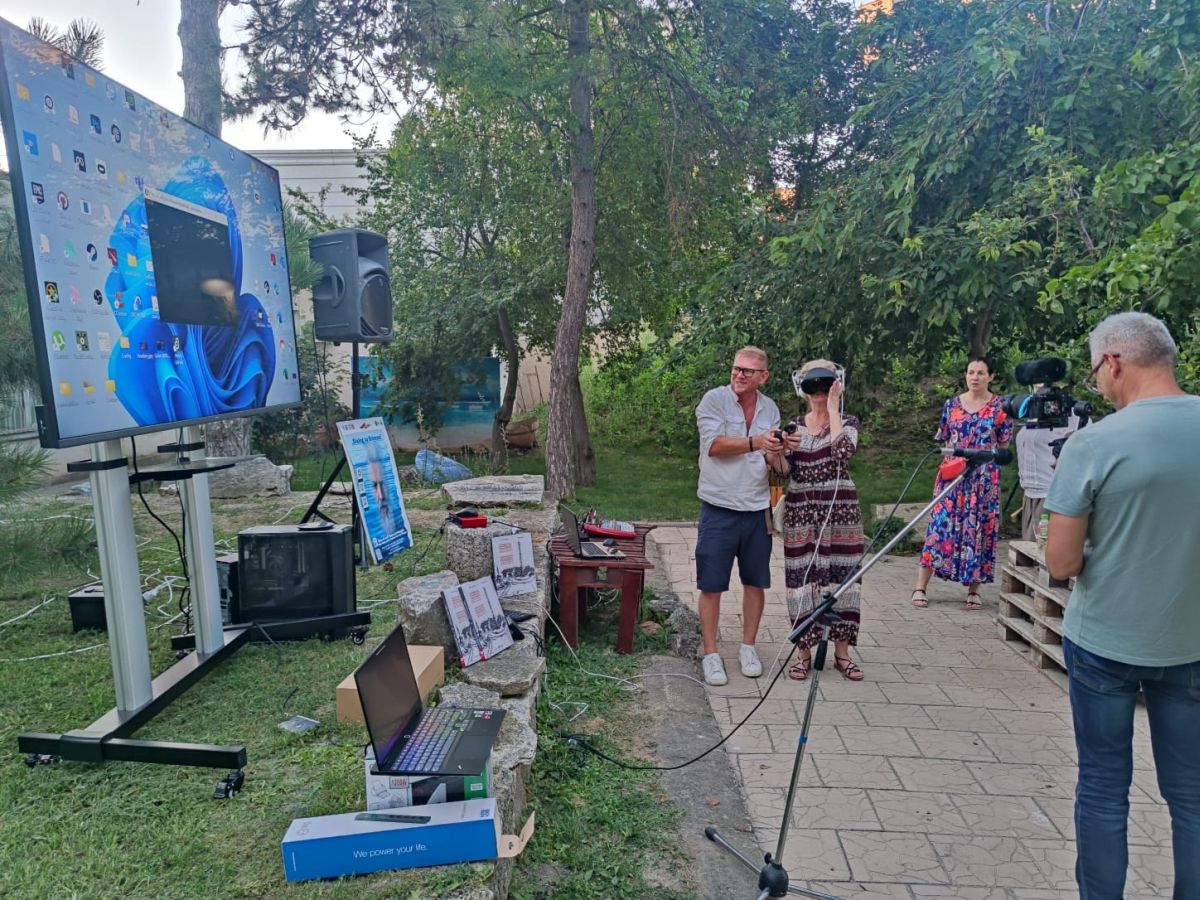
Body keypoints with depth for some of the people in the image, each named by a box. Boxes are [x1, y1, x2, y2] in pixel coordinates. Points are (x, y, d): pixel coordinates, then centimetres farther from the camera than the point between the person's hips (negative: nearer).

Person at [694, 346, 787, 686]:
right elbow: (714, 445, -17)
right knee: (711, 585, 1)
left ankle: (748, 647, 29)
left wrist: (777, 455, -12)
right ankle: (711, 654, 14)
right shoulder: (714, 400, -6)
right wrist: (754, 443, -25)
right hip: (719, 508, -4)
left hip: (758, 508, 5)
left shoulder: (770, 408, 10)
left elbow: (772, 456, 11)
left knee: (755, 582, 13)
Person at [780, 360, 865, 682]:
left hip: (839, 510, -2)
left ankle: (841, 653, 16)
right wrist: (783, 450, -12)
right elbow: (784, 472, 10)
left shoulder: (847, 422, 3)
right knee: (802, 579, 1)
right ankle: (804, 653, 12)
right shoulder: (795, 425, 10)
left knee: (840, 577, 3)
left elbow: (843, 450, -21)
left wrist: (833, 406, -12)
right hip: (800, 513, 2)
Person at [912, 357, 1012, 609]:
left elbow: (1004, 444, 5)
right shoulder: (952, 404, 8)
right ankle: (920, 588, 0)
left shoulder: (999, 406, 3)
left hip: (985, 479, -1)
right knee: (940, 525, -2)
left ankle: (973, 591, 13)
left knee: (980, 530, 1)